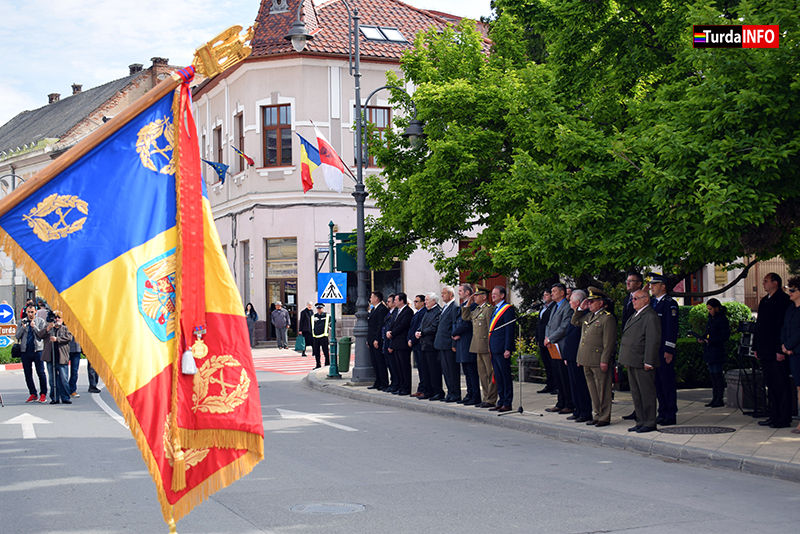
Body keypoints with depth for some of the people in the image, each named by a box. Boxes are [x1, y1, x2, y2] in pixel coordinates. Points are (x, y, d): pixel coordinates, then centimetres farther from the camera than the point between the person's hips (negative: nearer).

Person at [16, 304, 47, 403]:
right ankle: (33, 394, 13)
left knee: (41, 373, -5)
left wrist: (34, 327, -15)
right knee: (28, 374, 6)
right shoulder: (22, 322, 12)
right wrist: (23, 327, -9)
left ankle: (43, 394, 0)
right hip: (25, 351, 3)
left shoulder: (40, 321, 6)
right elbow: (17, 336, 7)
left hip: (37, 350, -3)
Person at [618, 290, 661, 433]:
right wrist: (626, 360, 18)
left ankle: (650, 423, 3)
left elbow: (653, 341, -17)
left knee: (647, 393, -3)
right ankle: (641, 421, 21)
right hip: (632, 362, 10)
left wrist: (648, 362, -20)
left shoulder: (651, 316, -12)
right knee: (636, 393, 13)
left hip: (642, 363, -10)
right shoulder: (635, 315, 18)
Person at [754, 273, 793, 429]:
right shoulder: (764, 301, 17)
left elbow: (783, 326, -16)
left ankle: (784, 418, 1)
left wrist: (780, 350, -19)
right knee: (771, 385, 11)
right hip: (765, 351, 9)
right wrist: (756, 347, 15)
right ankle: (774, 416, 17)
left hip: (777, 352, -9)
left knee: (781, 385, -3)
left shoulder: (783, 300, -10)